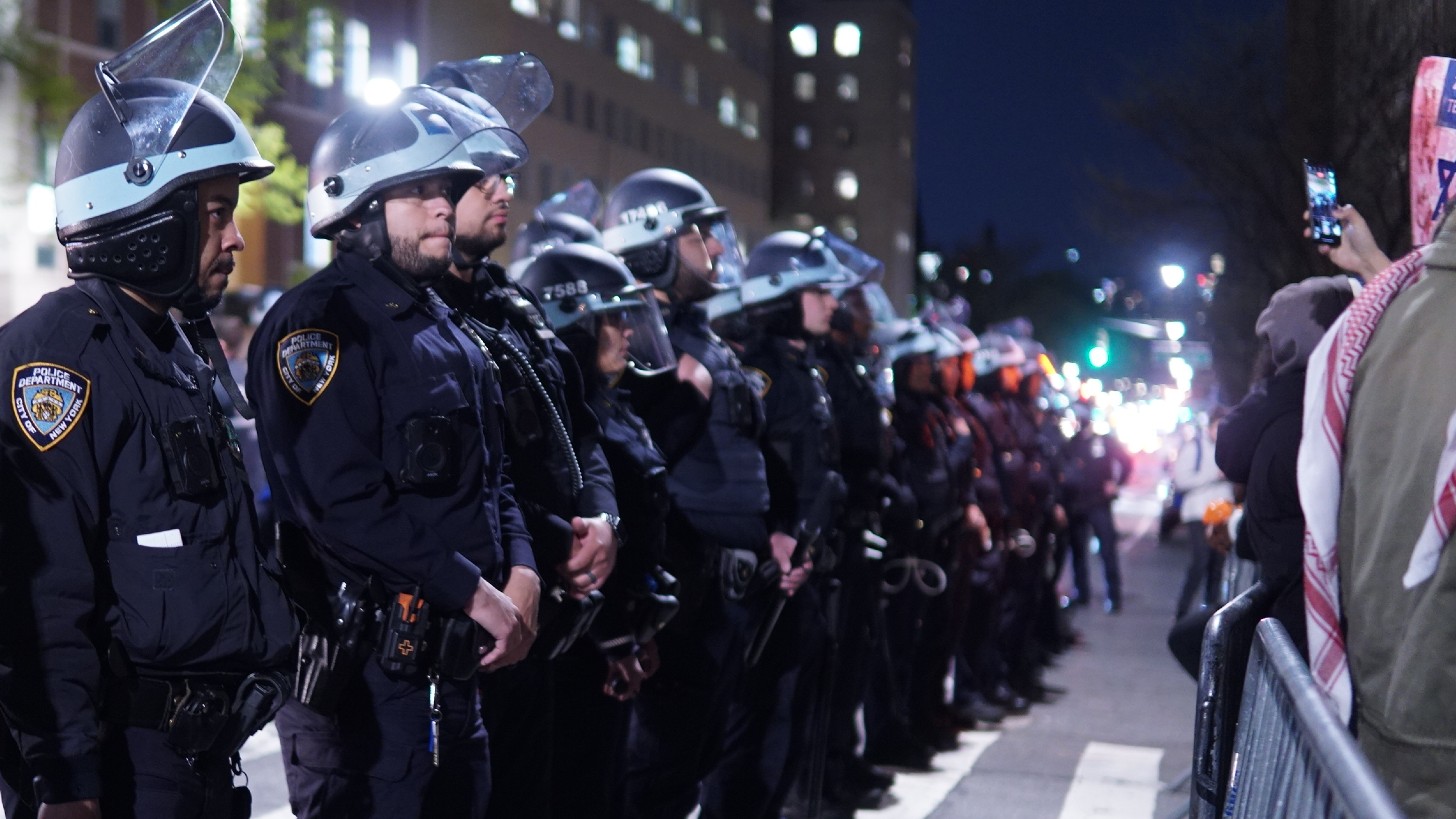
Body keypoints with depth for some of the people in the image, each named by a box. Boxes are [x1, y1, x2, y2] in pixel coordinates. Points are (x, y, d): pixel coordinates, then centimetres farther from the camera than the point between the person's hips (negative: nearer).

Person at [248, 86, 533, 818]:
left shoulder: (447, 330, 17)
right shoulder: (319, 323, -13)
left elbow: (490, 474, 20)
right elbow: (340, 499, -22)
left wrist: (519, 570, 1)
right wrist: (474, 590, -19)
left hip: (453, 652, 9)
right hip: (363, 662, -9)